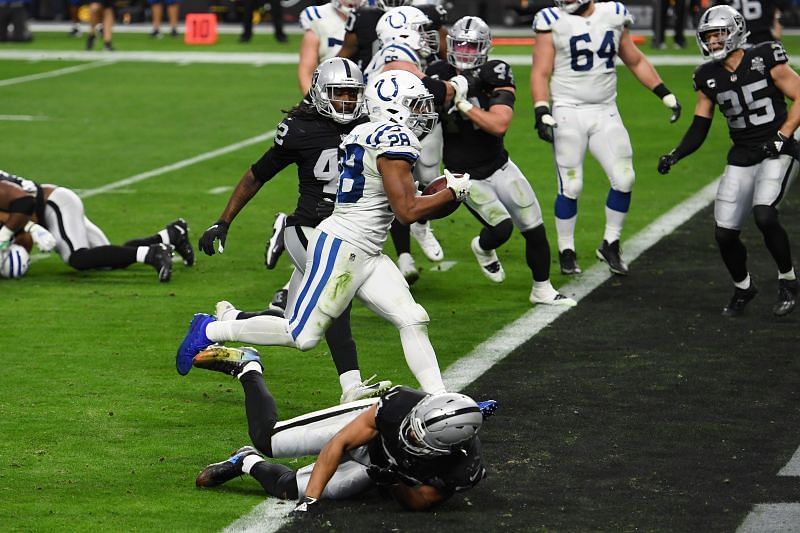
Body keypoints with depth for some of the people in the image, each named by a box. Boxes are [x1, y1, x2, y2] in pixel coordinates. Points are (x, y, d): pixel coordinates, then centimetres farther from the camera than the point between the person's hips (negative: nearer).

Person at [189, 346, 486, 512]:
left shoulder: (464, 470, -39)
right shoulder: (402, 406, -40)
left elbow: (419, 503, -19)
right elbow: (338, 444, -29)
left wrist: (392, 482, -38)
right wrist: (309, 500, -33)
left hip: (380, 468, 1)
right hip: (362, 424, -1)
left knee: (289, 489, -7)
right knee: (267, 438, -3)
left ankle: (249, 463, 27)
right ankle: (247, 366, 26)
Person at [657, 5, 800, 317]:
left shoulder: (765, 60, -9)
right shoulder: (709, 78, 5)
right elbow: (699, 129, 10)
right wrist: (674, 156, -5)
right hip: (741, 159, 5)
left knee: (764, 215, -28)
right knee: (724, 233, -2)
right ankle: (743, 288, 27)